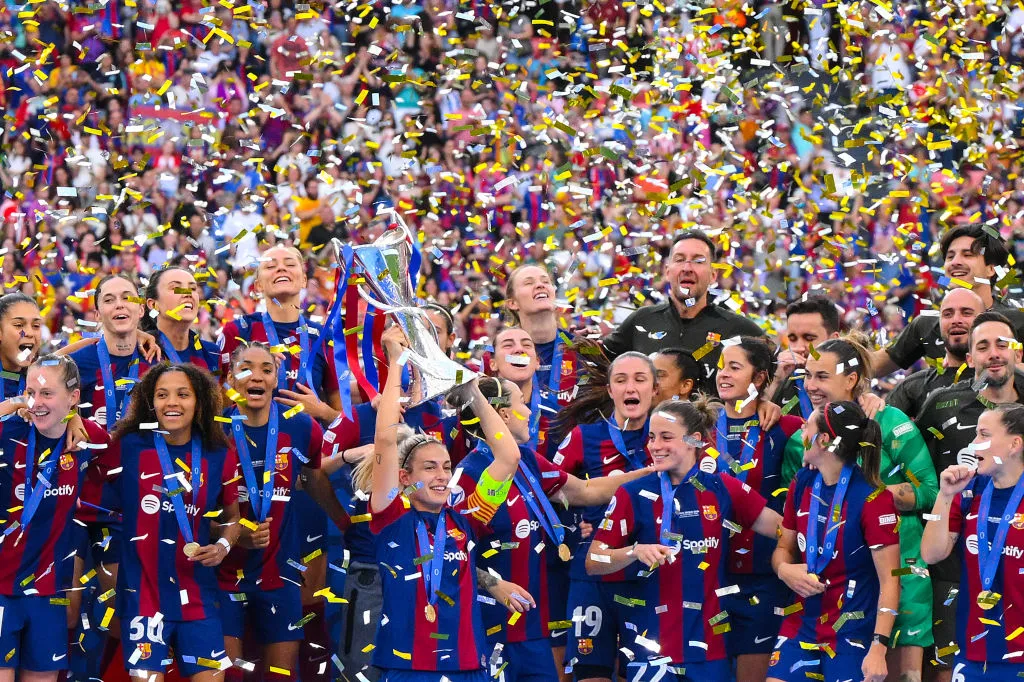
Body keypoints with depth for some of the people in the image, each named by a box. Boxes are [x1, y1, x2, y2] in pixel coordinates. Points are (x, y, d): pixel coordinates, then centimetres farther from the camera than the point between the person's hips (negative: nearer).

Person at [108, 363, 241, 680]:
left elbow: (232, 517, 17)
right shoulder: (128, 447, -3)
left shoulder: (220, 455, 4)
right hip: (142, 592, -2)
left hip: (197, 594, 2)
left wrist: (223, 546, -3)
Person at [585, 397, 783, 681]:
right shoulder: (634, 495, -1)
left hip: (708, 645, 2)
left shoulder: (723, 490, 4)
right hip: (651, 644, -2)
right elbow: (593, 562, -2)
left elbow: (786, 530, 7)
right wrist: (635, 551, -18)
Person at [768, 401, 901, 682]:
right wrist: (784, 569, -8)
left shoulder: (872, 498, -15)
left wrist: (878, 647, -22)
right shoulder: (802, 484, 5)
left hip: (853, 631, -6)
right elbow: (784, 547, 17)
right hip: (802, 624, 6)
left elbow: (889, 580, -15)